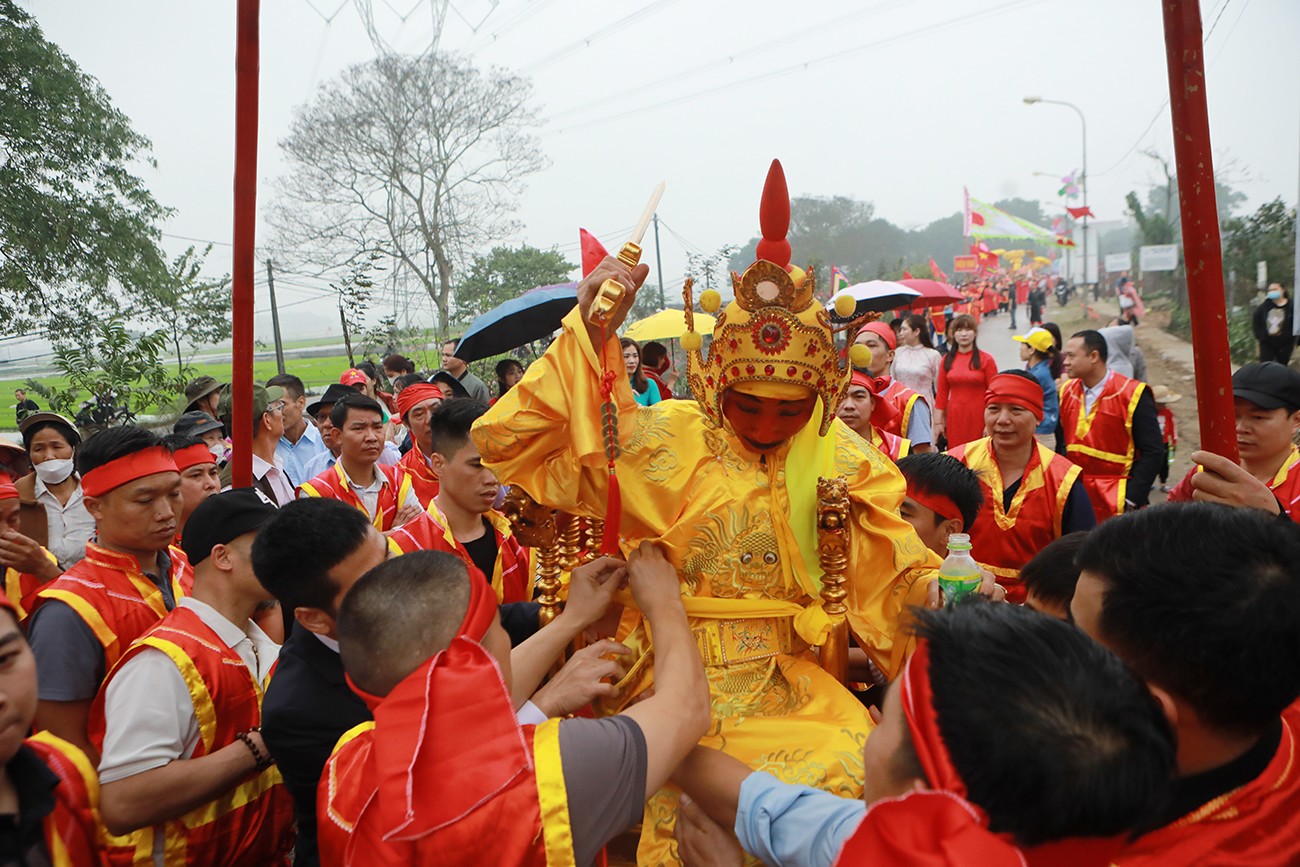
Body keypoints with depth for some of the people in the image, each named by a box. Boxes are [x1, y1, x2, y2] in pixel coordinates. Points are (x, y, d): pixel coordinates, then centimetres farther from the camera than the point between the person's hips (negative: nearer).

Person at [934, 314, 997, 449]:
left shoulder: (986, 359, -3)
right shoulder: (947, 359, 7)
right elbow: (941, 392, 7)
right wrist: (938, 422, 4)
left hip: (978, 418, -3)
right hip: (954, 418, 3)